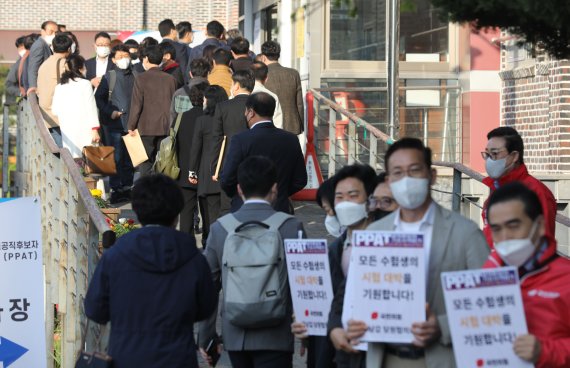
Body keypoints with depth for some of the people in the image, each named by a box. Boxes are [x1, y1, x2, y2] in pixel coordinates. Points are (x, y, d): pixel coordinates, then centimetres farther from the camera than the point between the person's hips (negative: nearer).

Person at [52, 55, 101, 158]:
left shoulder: (59, 87, 7)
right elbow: (91, 108, -6)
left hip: (67, 131, 4)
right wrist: (94, 130, -5)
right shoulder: (85, 84, -4)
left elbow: (55, 110, 9)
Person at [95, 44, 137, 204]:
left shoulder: (135, 76, 8)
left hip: (132, 123, 3)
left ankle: (127, 188, 17)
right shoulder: (109, 77, 1)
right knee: (116, 157, -4)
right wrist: (110, 112, -8)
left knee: (130, 158, 7)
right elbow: (99, 98, 3)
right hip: (114, 123, -3)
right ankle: (115, 189, 1)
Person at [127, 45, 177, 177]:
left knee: (146, 164, 0)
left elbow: (136, 104, -9)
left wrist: (131, 126, -2)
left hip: (146, 127, -4)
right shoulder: (170, 79, 5)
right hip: (166, 128, 4)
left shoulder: (141, 78, -7)